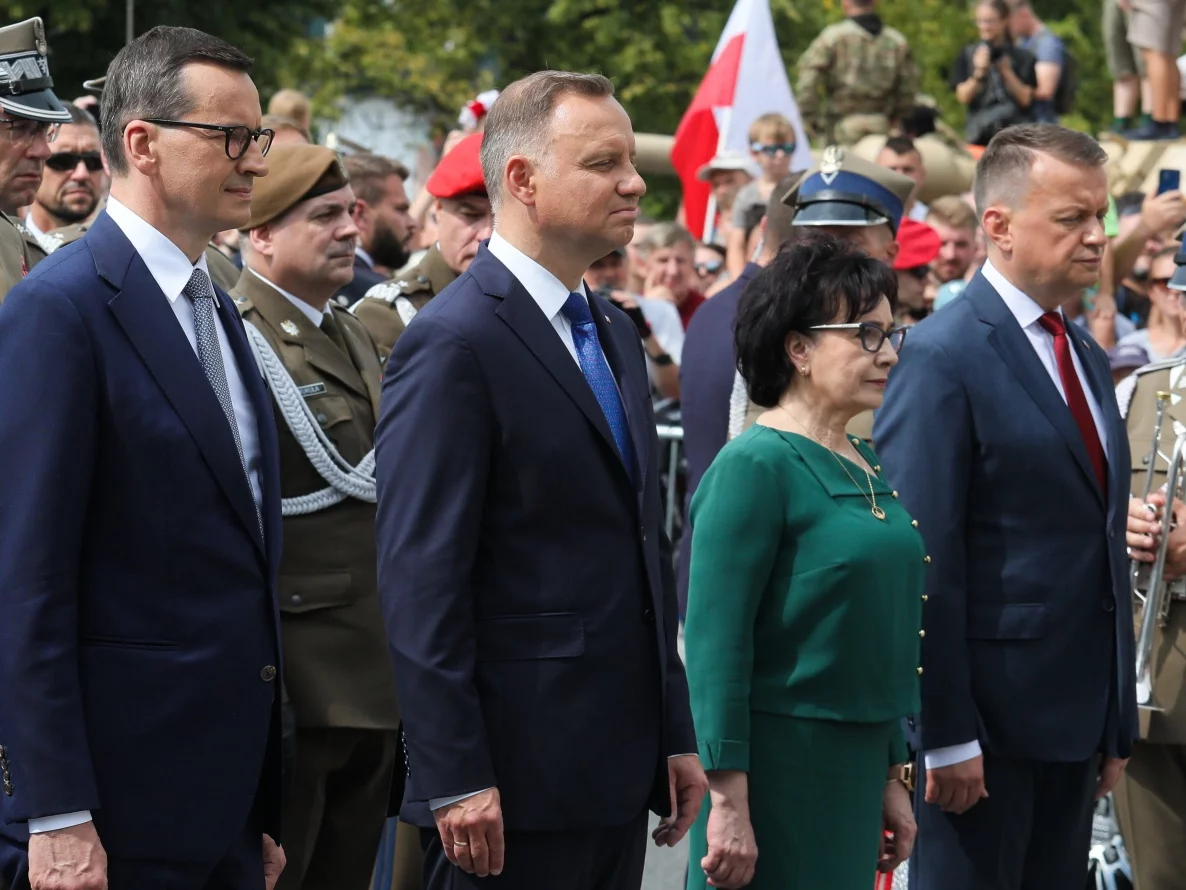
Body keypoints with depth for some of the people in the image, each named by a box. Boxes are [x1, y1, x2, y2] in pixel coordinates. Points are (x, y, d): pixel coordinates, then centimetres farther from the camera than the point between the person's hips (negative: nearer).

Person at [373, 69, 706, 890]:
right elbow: (420, 577, -16)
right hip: (516, 782, -8)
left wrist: (675, 734, 16)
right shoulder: (454, 343, -12)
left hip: (619, 773, 8)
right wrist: (455, 782, -20)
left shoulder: (614, 334, 16)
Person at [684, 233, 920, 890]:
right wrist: (728, 804, -21)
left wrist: (890, 776, 18)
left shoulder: (866, 468, 12)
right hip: (778, 766, -8)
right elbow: (714, 643, -18)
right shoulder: (754, 466, -12)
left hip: (854, 763, 8)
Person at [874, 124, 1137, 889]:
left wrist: (1118, 724, 15)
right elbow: (922, 558, -16)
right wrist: (946, 734, -19)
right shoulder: (944, 357, -11)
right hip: (985, 716, -8)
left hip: (1077, 712, 8)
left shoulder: (1090, 361, 15)